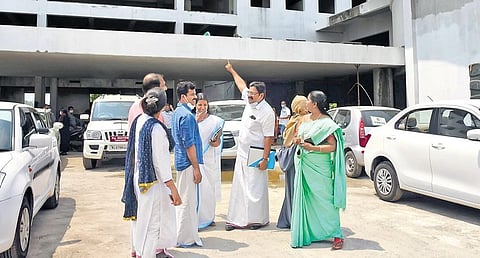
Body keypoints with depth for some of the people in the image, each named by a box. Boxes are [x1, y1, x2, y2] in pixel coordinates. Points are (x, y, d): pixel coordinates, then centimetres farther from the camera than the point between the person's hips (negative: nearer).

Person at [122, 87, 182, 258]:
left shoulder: (138, 120, 2)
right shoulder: (156, 128, -22)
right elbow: (160, 162, -23)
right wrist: (173, 190, -20)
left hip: (138, 178, 9)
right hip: (153, 181, -9)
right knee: (151, 221, 4)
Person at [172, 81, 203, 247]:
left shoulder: (177, 112, 14)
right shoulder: (186, 115, -17)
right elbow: (189, 144, -20)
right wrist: (196, 168, -18)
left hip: (181, 162, 10)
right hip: (188, 163, -10)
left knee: (184, 200, 18)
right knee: (188, 201, -1)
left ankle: (184, 235, 30)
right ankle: (185, 238, 8)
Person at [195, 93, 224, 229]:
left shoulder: (215, 120, 5)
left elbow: (218, 142, 10)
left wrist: (216, 142, -12)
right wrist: (196, 121, -14)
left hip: (210, 159, 2)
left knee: (210, 187, 7)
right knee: (198, 188, -5)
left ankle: (209, 217, 22)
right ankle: (198, 219, 3)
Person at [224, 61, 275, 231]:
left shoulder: (267, 112, -17)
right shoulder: (249, 102, 6)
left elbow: (268, 137, -17)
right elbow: (242, 85, 24)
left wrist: (265, 159, -19)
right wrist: (232, 71, 35)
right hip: (242, 153, 8)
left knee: (256, 189, 0)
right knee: (239, 187, 11)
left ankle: (259, 219, 15)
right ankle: (236, 219, 19)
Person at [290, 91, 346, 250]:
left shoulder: (326, 123, -9)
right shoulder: (304, 119, 11)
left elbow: (333, 146, -13)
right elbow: (296, 137, 20)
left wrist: (313, 147, -21)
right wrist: (297, 140, -2)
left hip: (319, 168, -6)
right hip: (303, 165, 7)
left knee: (324, 199, -4)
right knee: (305, 199, 9)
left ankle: (337, 235, 5)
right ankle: (306, 232, 20)